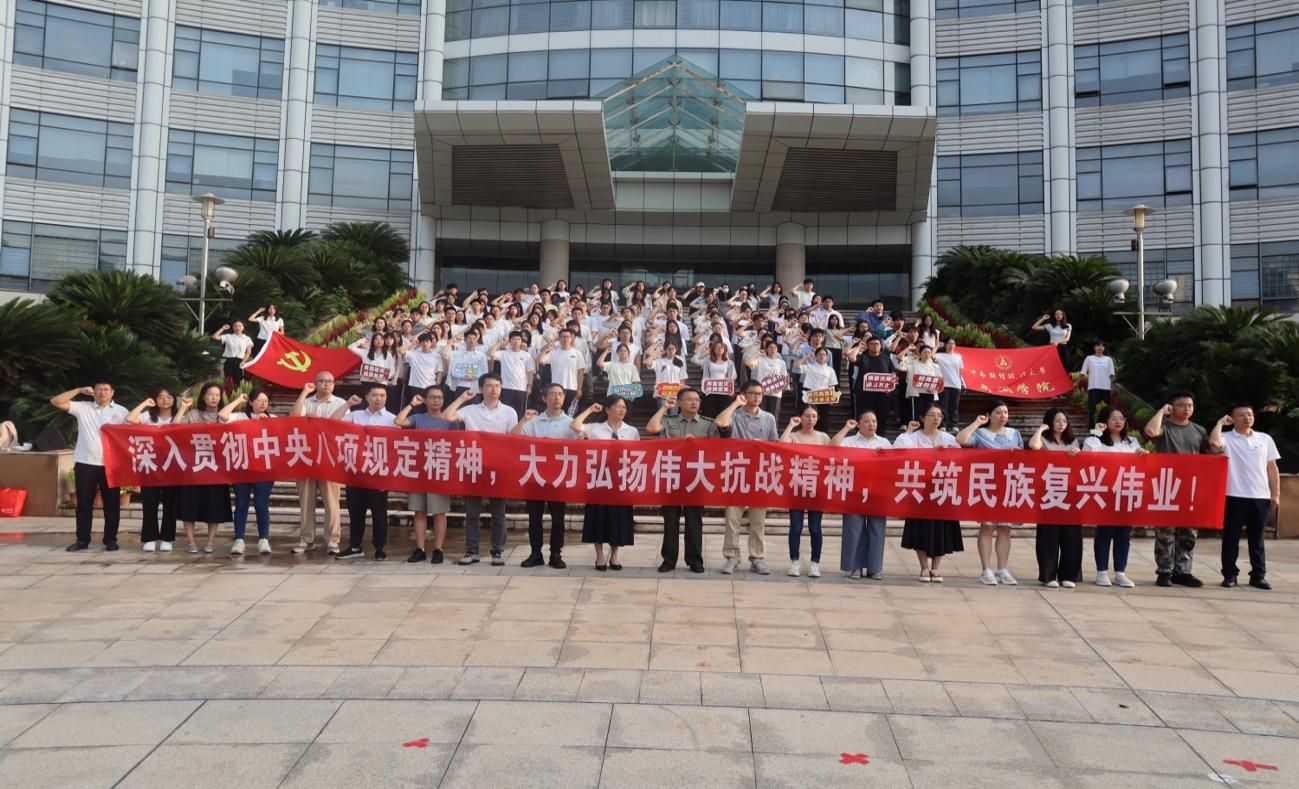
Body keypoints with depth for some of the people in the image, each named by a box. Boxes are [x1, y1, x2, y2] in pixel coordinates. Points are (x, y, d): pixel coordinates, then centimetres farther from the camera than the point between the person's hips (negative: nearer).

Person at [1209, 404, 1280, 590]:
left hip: (1261, 497, 3)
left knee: (1256, 539, 10)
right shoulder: (1227, 438, -1)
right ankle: (1230, 575, 10)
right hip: (1235, 496, -3)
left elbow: (1272, 468, 13)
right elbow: (1214, 442, -25)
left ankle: (1258, 575, 17)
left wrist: (1276, 493, 7)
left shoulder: (1265, 439, 11)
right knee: (1231, 537, 2)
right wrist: (1220, 422, -9)